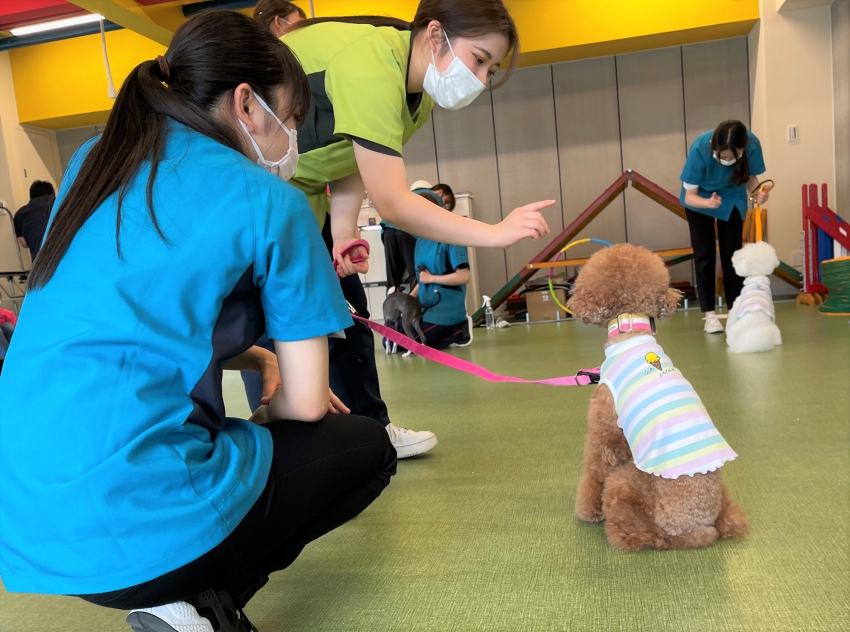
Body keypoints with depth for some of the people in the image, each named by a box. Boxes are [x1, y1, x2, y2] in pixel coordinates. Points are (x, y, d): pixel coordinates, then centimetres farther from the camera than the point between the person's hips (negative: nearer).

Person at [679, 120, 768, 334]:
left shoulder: (752, 145, -31)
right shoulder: (700, 149, -37)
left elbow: (751, 177, -12)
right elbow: (689, 196, -29)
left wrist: (757, 193, -34)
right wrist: (708, 202, -50)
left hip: (733, 197, 2)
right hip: (700, 197, -2)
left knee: (732, 253, 1)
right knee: (704, 254, -3)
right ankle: (709, 313, 2)